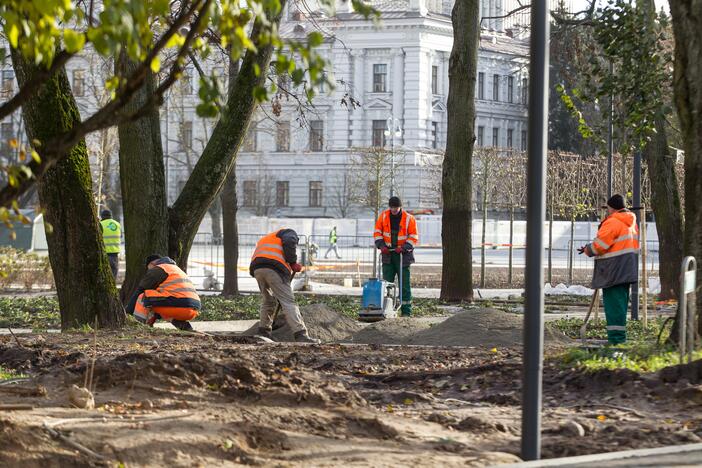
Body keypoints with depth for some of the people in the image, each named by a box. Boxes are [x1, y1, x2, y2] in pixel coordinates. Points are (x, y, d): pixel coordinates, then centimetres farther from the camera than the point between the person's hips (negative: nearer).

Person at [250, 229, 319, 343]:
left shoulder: (265, 239, 42)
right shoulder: (289, 233, 20)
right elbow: (289, 242, -5)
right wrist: (293, 263, 1)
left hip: (256, 269, 6)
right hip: (275, 269, -6)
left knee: (269, 301, 25)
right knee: (288, 302, -9)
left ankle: (263, 331, 28)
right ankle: (300, 335, -18)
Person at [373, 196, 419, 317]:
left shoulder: (409, 219, -7)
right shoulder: (383, 216, 2)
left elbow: (414, 237, -5)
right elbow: (377, 232, 8)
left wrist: (404, 247, -19)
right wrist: (381, 245, -8)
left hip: (402, 254, -3)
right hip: (388, 254, 3)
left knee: (404, 284, -2)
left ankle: (406, 311, 1)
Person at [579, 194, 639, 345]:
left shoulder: (612, 223, -14)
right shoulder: (631, 223, 16)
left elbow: (599, 246, -16)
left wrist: (587, 250, 5)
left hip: (614, 271, -9)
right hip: (626, 271, 9)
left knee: (613, 304, -8)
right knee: (620, 304, 14)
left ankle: (616, 339, -11)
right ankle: (620, 338, 17)